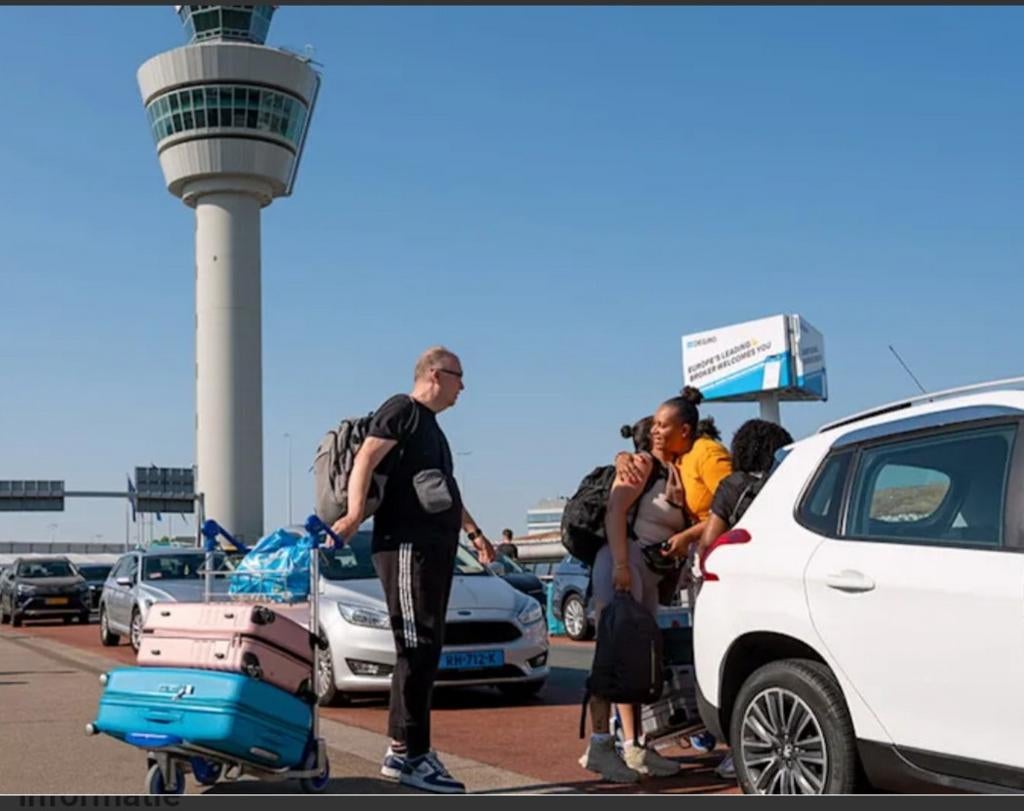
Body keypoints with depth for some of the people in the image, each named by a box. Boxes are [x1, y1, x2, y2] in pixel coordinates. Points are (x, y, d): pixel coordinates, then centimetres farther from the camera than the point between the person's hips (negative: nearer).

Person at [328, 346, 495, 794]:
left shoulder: (430, 426, 25)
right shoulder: (402, 410, -3)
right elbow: (365, 459, -17)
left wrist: (474, 533, 41)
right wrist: (354, 513, -32)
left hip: (436, 549, 10)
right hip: (407, 545, -10)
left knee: (425, 652, 9)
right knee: (417, 649, -11)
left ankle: (401, 751, 14)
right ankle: (411, 753, -7)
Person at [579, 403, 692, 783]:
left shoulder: (679, 473, 18)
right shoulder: (642, 464, -2)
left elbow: (680, 529, 15)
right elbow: (615, 511, -13)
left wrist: (676, 497, -3)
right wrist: (621, 563, -24)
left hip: (651, 572, 8)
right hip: (623, 563, -7)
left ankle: (634, 746, 14)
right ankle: (599, 746, -12)